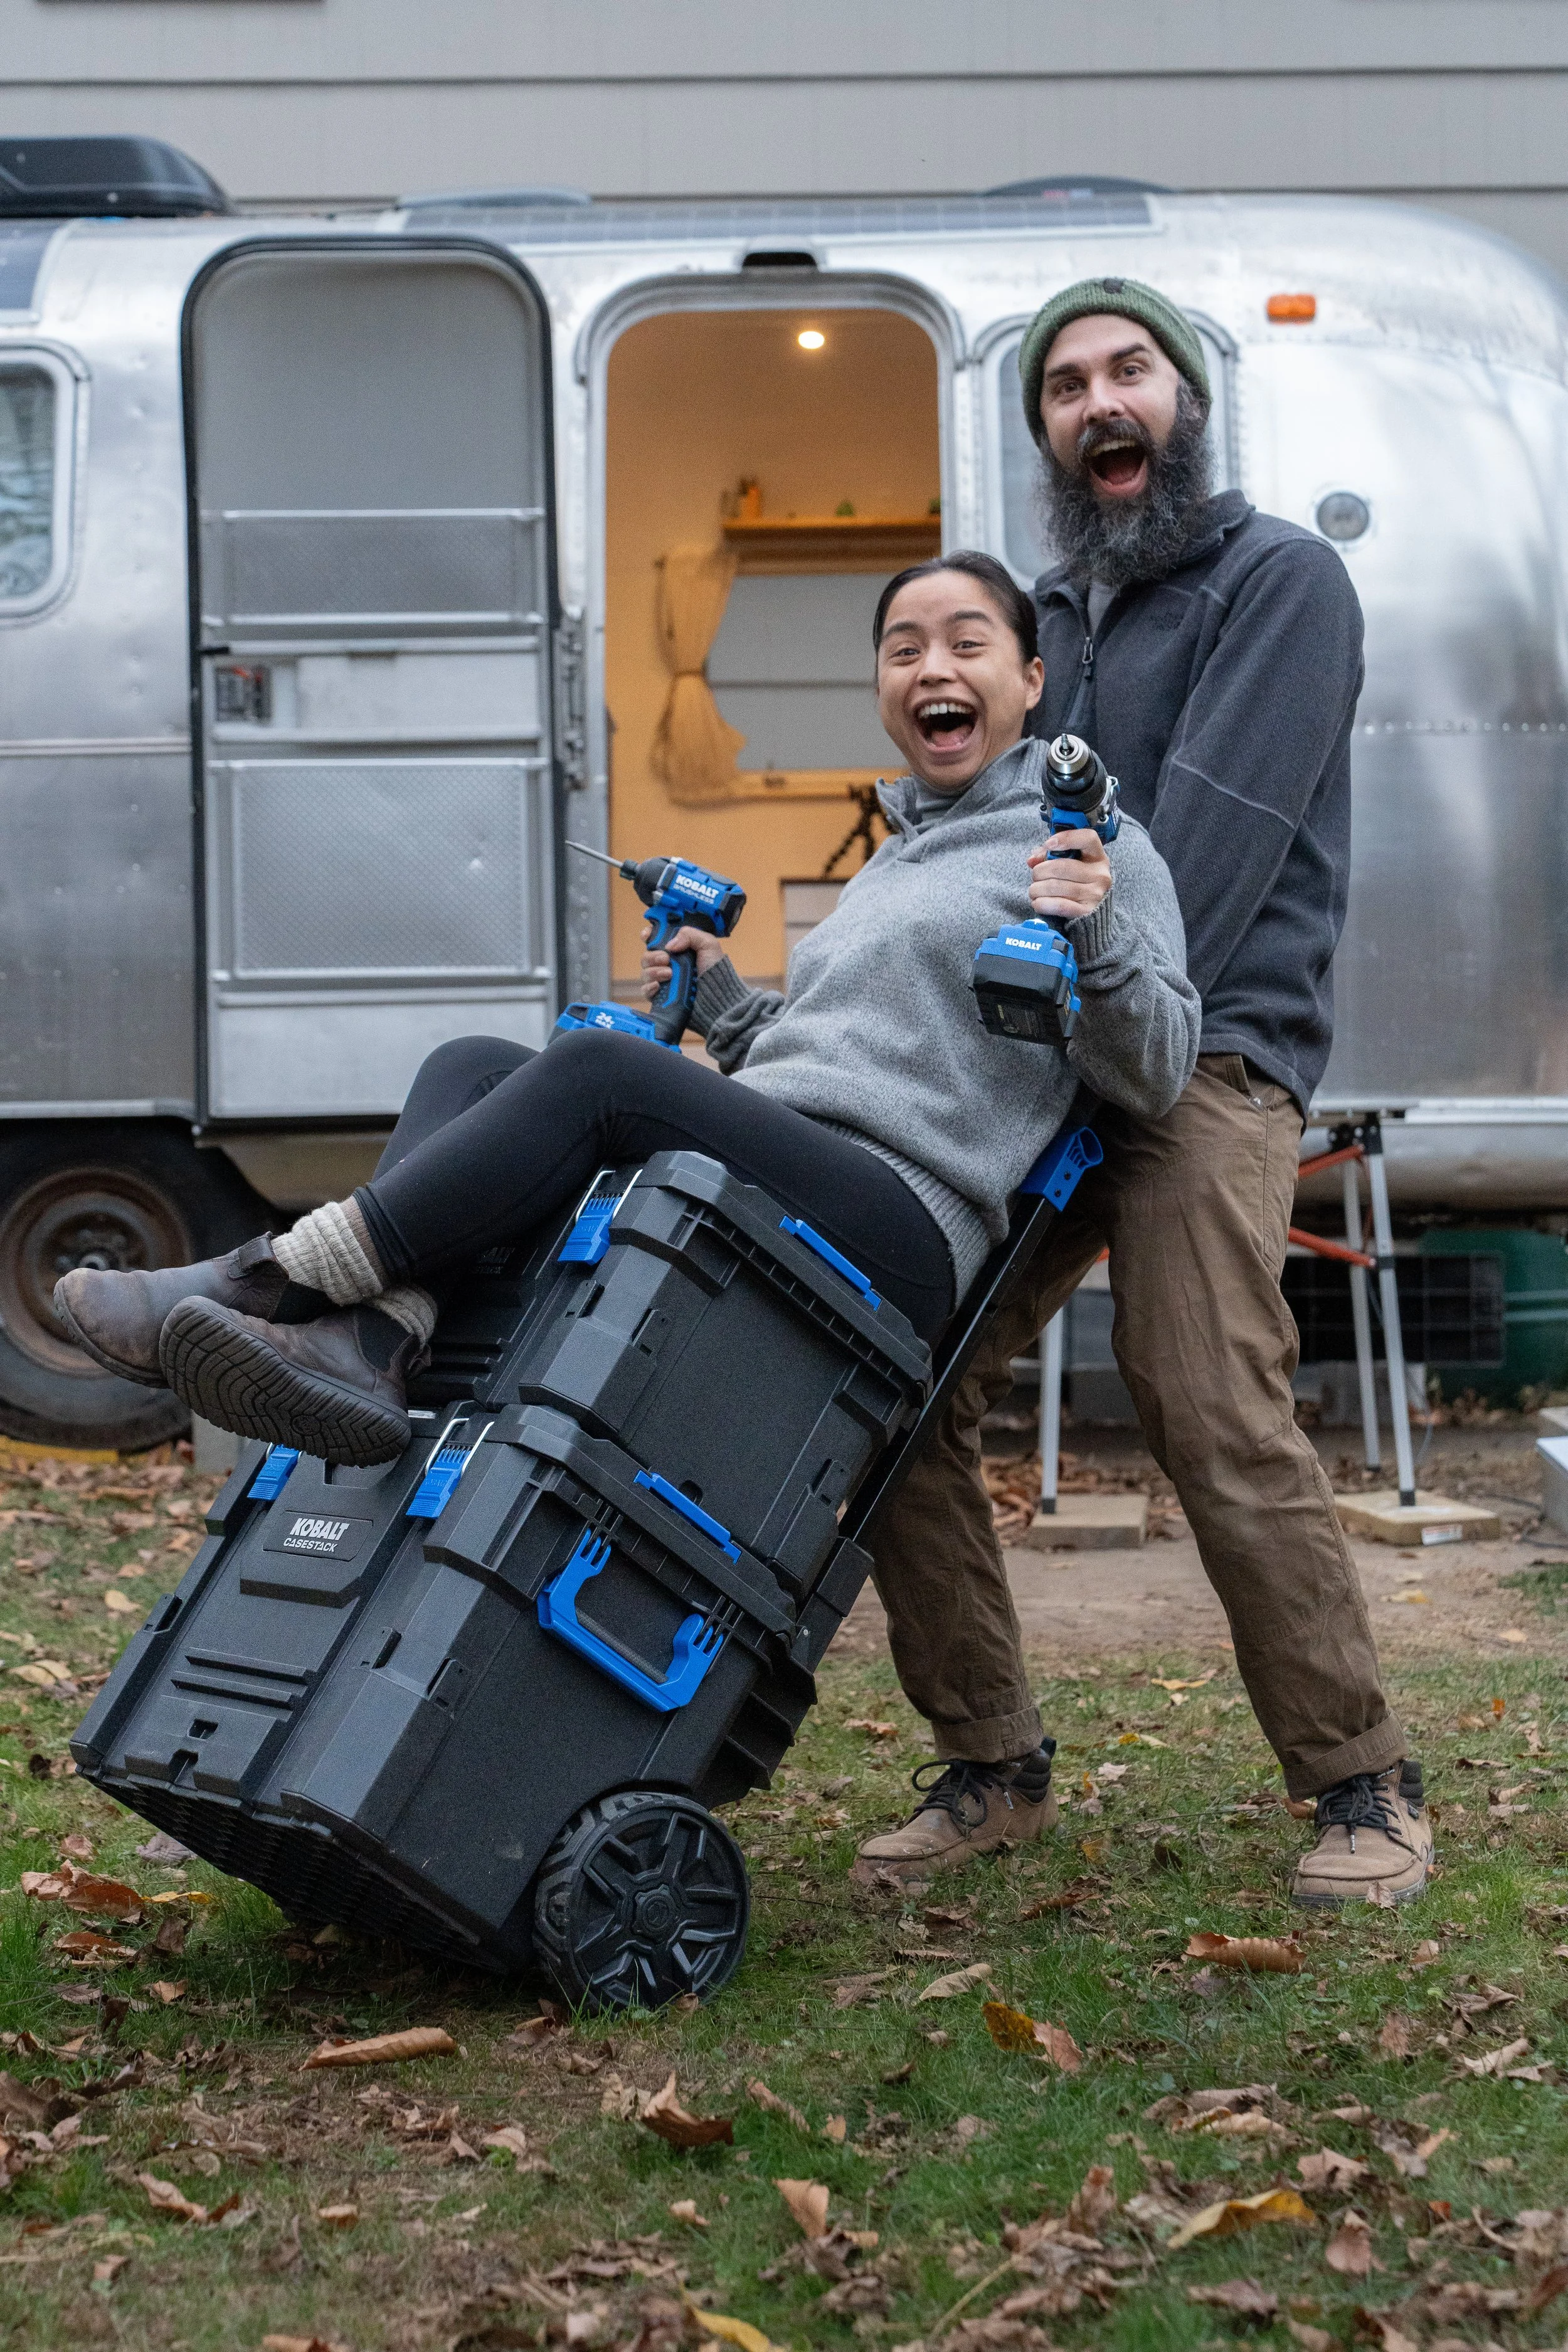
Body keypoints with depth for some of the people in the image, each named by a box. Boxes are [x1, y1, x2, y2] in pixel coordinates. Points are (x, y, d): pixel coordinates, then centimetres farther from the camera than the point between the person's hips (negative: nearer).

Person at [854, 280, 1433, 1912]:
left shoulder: (1280, 582, 2)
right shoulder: (1041, 612, 23)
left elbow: (1213, 840, -11)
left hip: (1200, 1059, -6)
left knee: (1218, 1422, -16)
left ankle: (1362, 1784, 1)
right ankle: (983, 1761, 12)